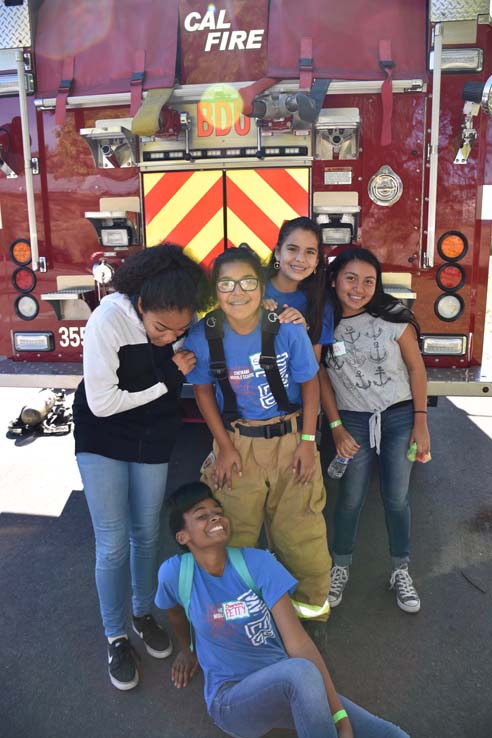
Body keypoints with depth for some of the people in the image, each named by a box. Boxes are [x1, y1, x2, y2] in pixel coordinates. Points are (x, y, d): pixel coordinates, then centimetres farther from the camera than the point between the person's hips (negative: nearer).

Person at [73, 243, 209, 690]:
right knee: (113, 543, 0)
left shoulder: (183, 320, -17)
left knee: (146, 533, 15)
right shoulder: (108, 321, -29)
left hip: (154, 437, 4)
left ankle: (143, 615, 38)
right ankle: (116, 639, 22)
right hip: (102, 438, -3)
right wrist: (166, 380, -22)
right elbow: (102, 402, -25)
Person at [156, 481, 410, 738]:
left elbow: (298, 642, -15)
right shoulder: (174, 573, -14)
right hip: (230, 700, -1)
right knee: (301, 670, -35)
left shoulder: (257, 562, -11)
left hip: (284, 685, 2)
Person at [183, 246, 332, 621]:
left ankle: (312, 603, 33)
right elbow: (203, 391, 0)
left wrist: (307, 441, -6)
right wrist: (224, 447, -2)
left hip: (290, 439, 0)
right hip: (238, 444, 1)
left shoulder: (287, 328, -16)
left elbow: (309, 383, -4)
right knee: (234, 534, 11)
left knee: (300, 531, 7)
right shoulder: (203, 335, -13)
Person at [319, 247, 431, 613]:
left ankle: (401, 571, 30)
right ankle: (340, 567, 30)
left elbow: (416, 367, -3)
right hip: (354, 421, 0)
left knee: (397, 498, 8)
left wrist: (421, 422, -4)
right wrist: (336, 428, -3)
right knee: (351, 498, 7)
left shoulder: (392, 316, -10)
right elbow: (322, 377, 1)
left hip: (399, 417, 0)